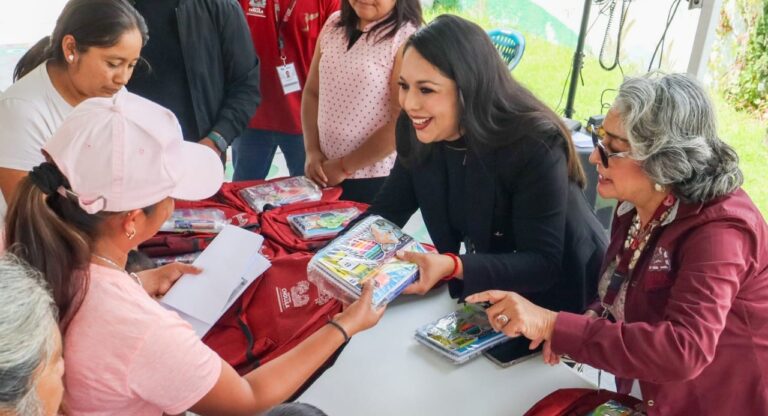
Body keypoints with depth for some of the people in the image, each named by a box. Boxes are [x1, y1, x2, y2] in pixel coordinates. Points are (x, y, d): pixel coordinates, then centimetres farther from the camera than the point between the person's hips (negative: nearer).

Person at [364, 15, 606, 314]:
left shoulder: (534, 146, -30)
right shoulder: (417, 131, -14)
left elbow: (544, 264, -30)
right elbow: (387, 211, -6)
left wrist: (453, 267, -44)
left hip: (557, 296, -5)